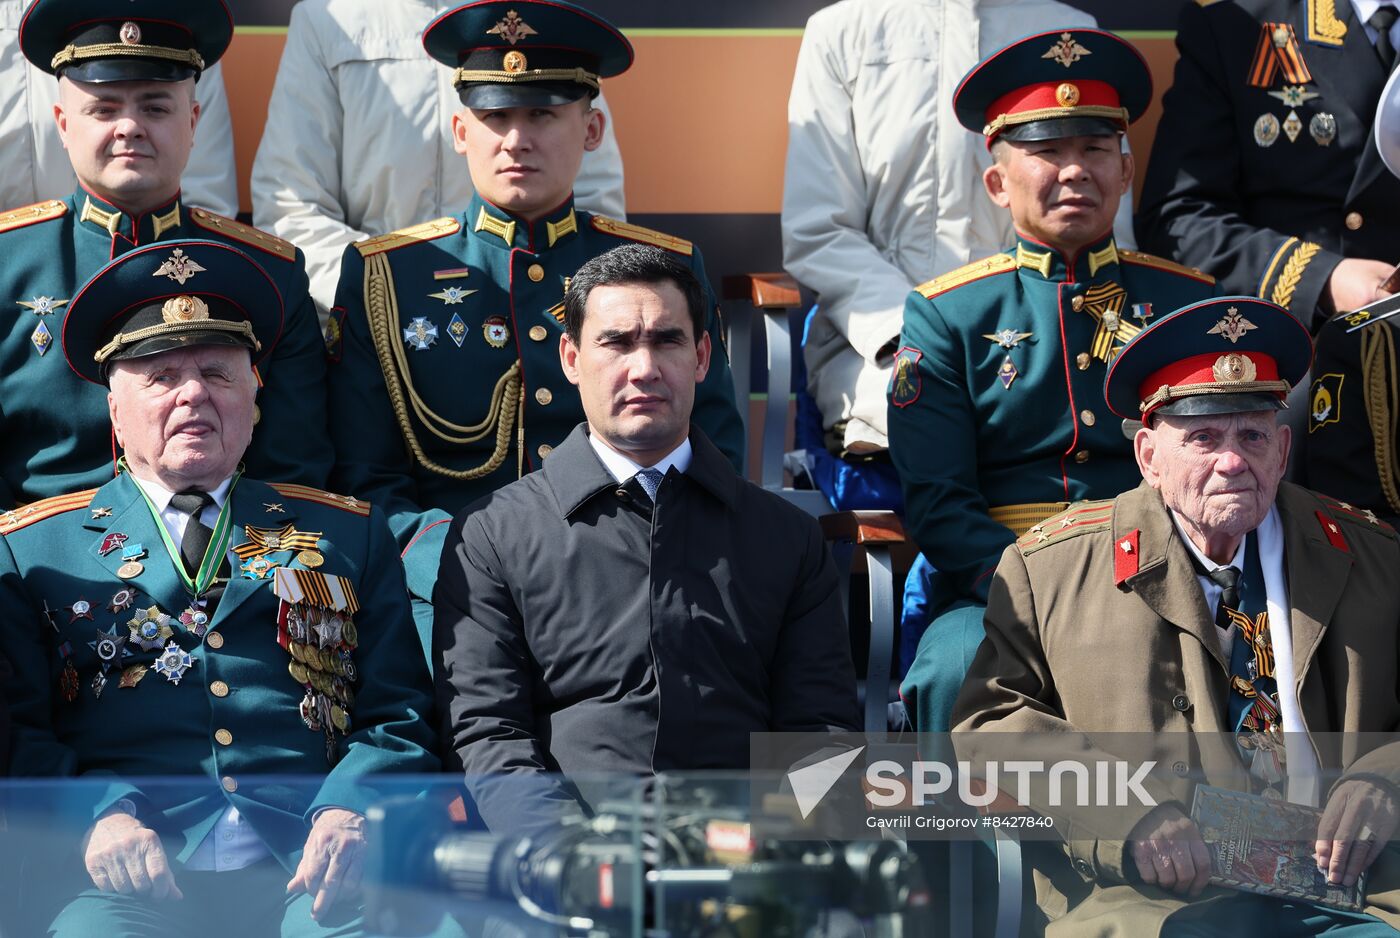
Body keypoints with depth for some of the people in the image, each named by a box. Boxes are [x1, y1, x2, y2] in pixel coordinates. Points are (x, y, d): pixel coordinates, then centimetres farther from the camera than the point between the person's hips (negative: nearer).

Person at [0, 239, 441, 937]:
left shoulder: (348, 534, 22)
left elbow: (397, 715, 14)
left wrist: (349, 811, -8)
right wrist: (95, 818, -13)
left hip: (309, 867, 1)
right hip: (135, 875, -1)